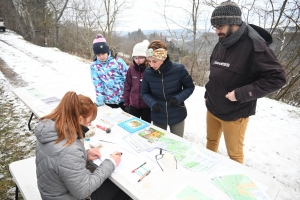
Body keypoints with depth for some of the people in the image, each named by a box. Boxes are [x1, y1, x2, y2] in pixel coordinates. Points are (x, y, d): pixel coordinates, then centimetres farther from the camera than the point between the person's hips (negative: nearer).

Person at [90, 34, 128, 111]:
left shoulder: (117, 61, -7)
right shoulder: (94, 66, 0)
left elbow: (128, 78, -5)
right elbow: (97, 85, -3)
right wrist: (99, 101, -9)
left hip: (124, 98, -1)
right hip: (109, 101, 2)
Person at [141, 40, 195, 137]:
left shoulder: (179, 69, -19)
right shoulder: (148, 72, -13)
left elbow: (190, 87, -4)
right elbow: (144, 93, 0)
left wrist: (178, 98, -21)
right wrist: (152, 103, -18)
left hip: (177, 115, -1)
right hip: (158, 117, 2)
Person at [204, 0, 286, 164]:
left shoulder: (253, 45, -19)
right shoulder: (221, 44, 4)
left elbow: (277, 77, -20)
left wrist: (241, 94, -24)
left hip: (234, 113, -7)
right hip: (212, 108, 7)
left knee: (234, 153, 11)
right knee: (211, 141, 25)